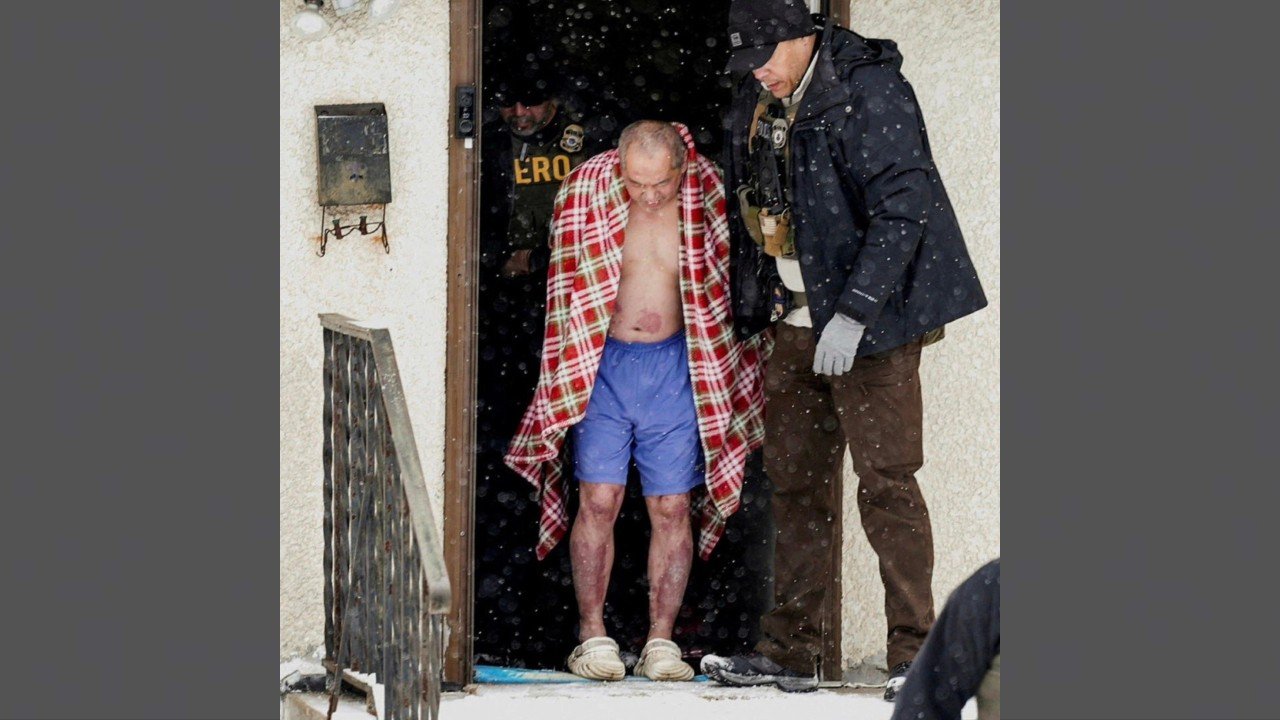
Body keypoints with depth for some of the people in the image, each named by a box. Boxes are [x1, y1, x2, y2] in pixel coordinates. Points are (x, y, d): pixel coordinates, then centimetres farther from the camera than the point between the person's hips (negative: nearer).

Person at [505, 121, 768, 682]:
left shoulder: (707, 195, -3)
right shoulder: (587, 189, -5)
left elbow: (724, 280, 10)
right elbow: (571, 283, 6)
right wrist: (574, 372, 7)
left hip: (676, 364, 1)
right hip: (603, 362, -1)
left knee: (673, 508, 0)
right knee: (599, 499, -6)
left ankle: (661, 641, 6)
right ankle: (593, 636, 2)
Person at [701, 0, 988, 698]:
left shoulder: (869, 92, -13)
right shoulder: (756, 109, 10)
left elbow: (902, 208, -18)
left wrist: (853, 313, -22)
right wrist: (751, 316, 14)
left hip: (869, 321, -7)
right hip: (796, 323, 7)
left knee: (885, 480, -10)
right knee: (797, 482, 8)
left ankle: (914, 652, -6)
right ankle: (789, 651, 13)